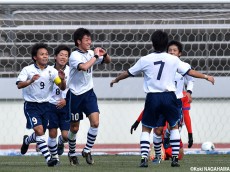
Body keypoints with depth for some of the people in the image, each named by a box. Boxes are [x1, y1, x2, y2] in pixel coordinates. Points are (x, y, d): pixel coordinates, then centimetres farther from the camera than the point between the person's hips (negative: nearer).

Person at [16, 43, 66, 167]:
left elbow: (62, 88, -3)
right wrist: (30, 81, -38)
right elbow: (19, 85, -19)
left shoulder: (51, 71, 0)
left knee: (41, 133, 13)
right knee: (39, 130, -20)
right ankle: (48, 159, -22)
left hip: (46, 105, 4)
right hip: (31, 105, -4)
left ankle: (27, 140, 47)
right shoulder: (28, 70, -8)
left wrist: (62, 79, -25)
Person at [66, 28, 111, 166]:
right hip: (75, 94, -5)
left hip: (89, 92, 5)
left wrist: (104, 54, -4)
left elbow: (108, 61, 18)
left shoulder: (90, 53, 4)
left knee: (95, 122, -13)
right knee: (74, 128, 7)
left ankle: (87, 150, 1)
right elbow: (84, 67, -34)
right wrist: (95, 57, -24)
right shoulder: (75, 56, -14)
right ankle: (72, 153, 27)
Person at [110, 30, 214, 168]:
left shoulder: (145, 60, 0)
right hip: (169, 97, 0)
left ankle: (144, 158, -4)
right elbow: (190, 71, 5)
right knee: (174, 126, 19)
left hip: (153, 97, 0)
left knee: (146, 129, 12)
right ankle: (175, 158, 11)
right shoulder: (173, 60, 0)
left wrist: (116, 80, 31)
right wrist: (206, 77, 19)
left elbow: (128, 73, 13)